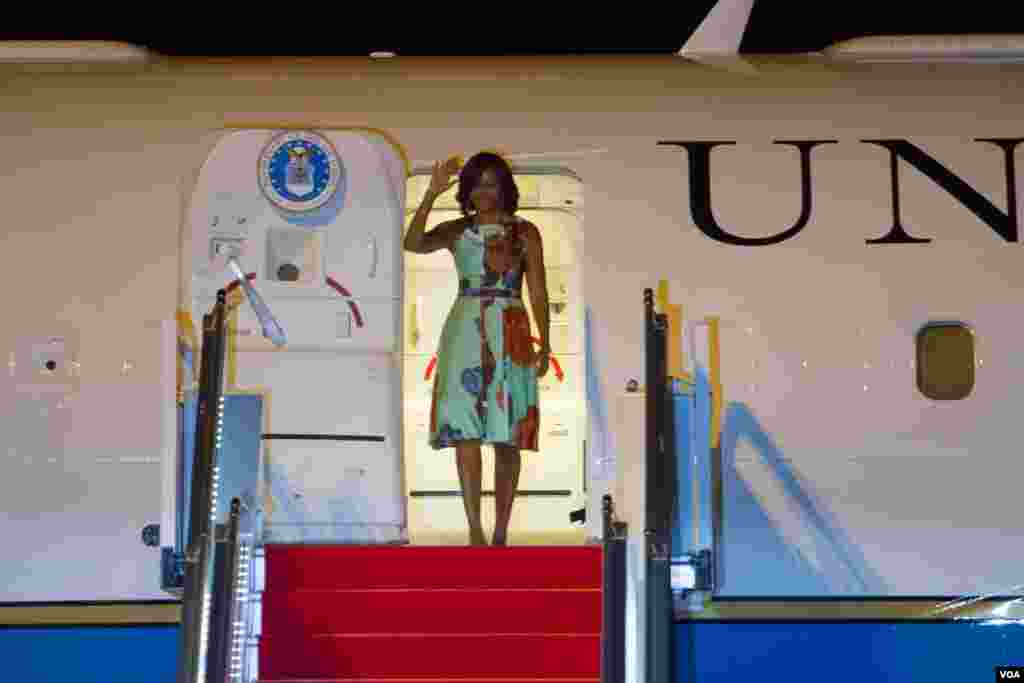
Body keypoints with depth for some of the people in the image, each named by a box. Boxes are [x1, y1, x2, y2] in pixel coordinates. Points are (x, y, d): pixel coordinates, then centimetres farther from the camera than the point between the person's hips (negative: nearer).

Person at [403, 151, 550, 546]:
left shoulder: (525, 233, 7)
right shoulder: (456, 231, 9)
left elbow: (538, 293, 4)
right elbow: (413, 243, -11)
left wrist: (545, 343, -5)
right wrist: (432, 193, -15)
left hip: (510, 336, 0)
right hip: (465, 333, 1)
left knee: (506, 437, 1)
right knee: (465, 429, -10)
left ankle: (500, 533, 9)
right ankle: (474, 530, -11)